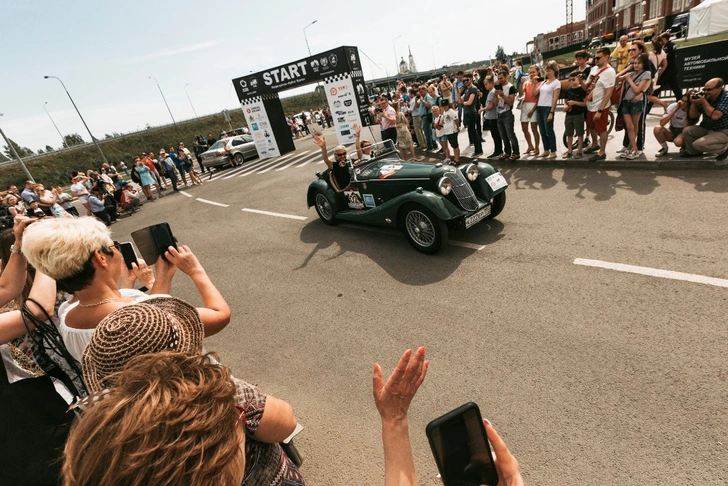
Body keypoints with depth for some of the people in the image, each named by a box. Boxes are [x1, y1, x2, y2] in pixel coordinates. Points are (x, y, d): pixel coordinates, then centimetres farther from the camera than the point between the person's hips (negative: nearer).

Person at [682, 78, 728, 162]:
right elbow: (692, 116, 6)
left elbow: (715, 116, -30)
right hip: (707, 129, 7)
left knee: (698, 144, -27)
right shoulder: (705, 98, 0)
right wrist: (694, 103, -9)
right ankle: (694, 152, 14)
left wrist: (703, 102, -24)